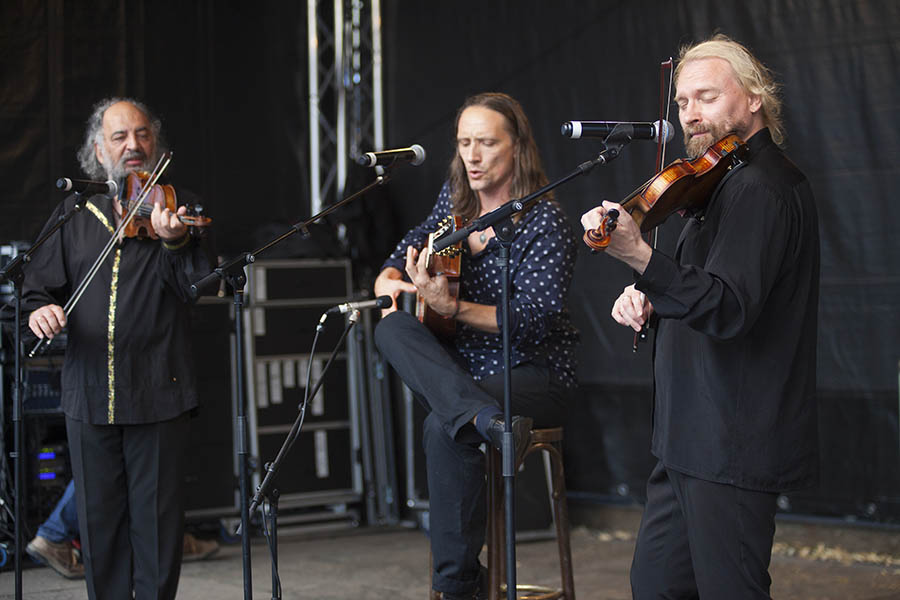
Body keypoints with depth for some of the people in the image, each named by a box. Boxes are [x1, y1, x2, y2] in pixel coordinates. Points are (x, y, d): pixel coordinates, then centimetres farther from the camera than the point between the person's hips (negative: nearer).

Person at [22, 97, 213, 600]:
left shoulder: (176, 209, 3)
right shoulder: (74, 214, 11)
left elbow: (197, 289, -11)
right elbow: (40, 286, 12)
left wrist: (175, 241, -29)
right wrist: (40, 310, -11)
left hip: (157, 392, -2)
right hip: (89, 392, 3)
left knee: (157, 517, 1)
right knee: (100, 519, 9)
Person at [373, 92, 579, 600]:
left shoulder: (545, 223, -15)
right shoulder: (456, 197, 5)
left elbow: (535, 321, -24)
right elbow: (412, 246, 22)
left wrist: (452, 307, -37)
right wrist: (388, 279, -3)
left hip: (536, 372, -6)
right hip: (461, 370, 7)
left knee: (444, 428, -32)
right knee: (392, 328, -21)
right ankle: (487, 419, -45)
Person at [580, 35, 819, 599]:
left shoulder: (762, 187, -16)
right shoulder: (732, 183, 19)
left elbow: (728, 310, -28)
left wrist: (639, 256, -41)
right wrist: (648, 299, 2)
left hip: (734, 444, -11)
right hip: (694, 440, 11)